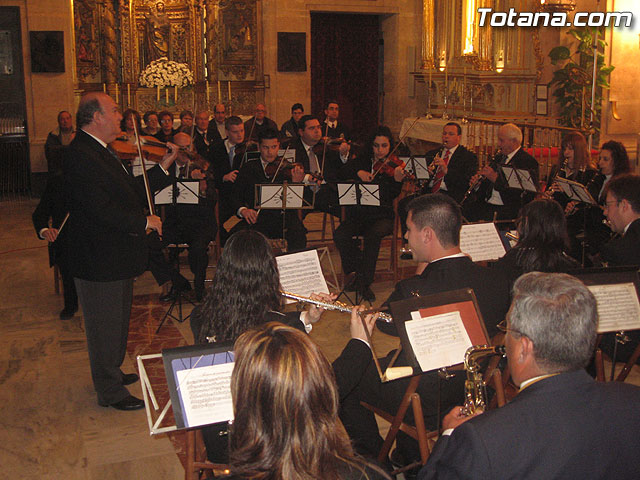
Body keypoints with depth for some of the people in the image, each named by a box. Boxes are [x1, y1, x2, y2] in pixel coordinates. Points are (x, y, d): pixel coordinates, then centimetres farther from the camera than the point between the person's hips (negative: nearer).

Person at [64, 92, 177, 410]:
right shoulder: (80, 156, -22)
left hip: (117, 258, 10)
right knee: (105, 326, 4)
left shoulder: (100, 152, 11)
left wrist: (164, 166, 7)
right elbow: (102, 210, -28)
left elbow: (132, 191, 13)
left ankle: (112, 372, 42)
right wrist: (145, 222, -17)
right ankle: (110, 391, 19)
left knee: (118, 321, 24)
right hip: (99, 262, -10)